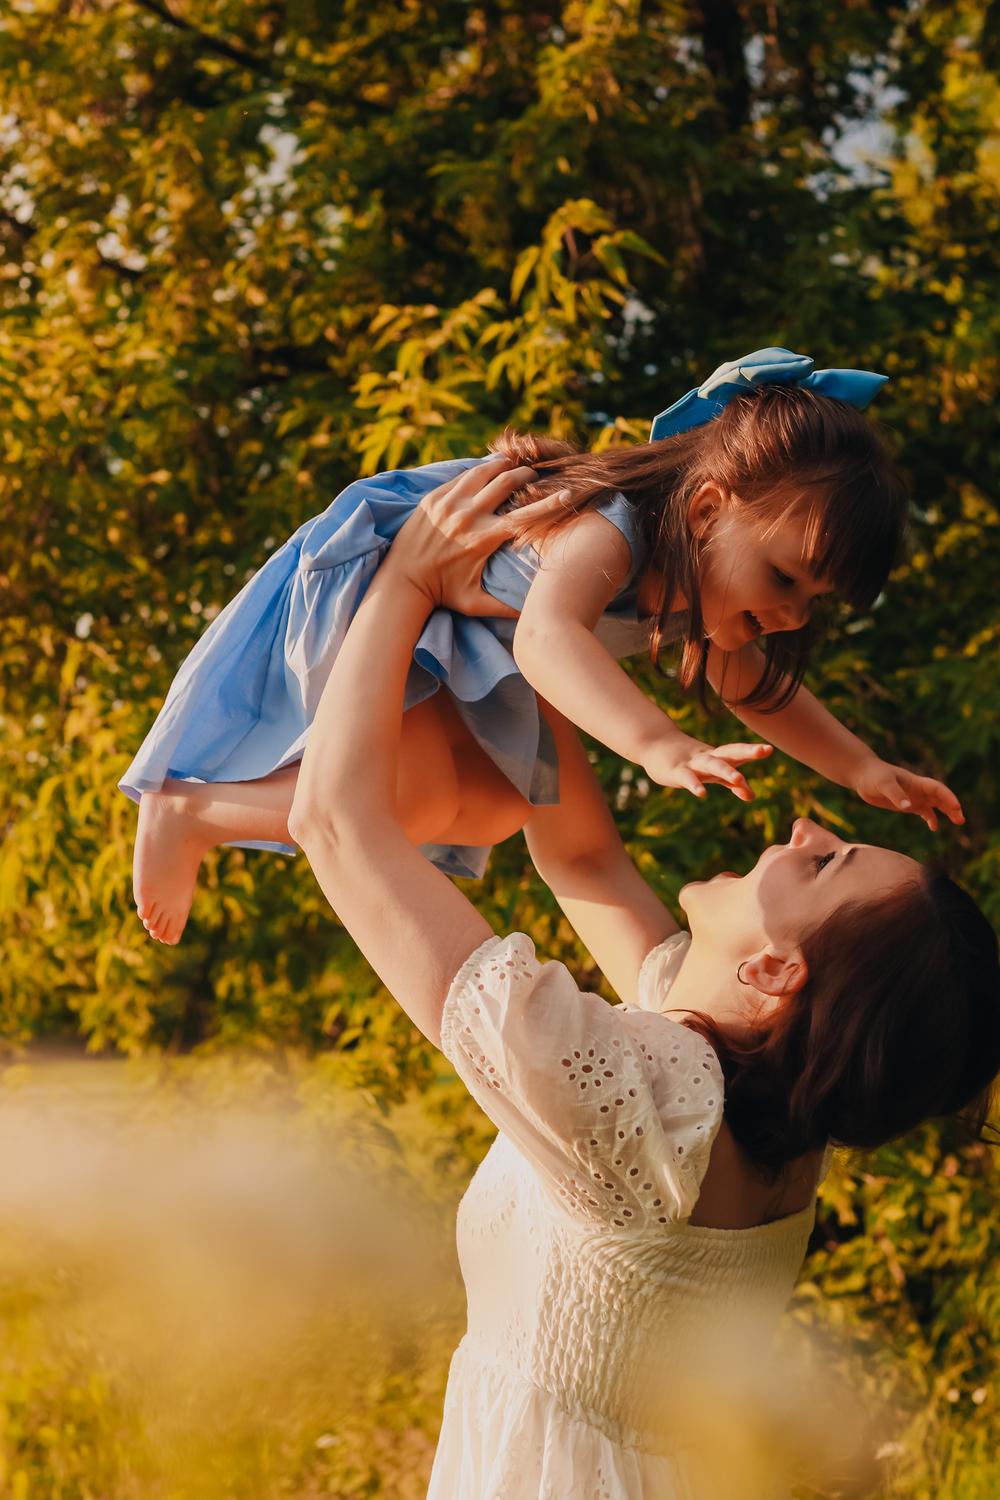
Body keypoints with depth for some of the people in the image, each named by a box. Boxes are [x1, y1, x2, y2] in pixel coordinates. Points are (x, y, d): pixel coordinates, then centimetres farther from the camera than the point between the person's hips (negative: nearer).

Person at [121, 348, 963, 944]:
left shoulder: (691, 585, -10)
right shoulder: (607, 533, -39)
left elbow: (756, 684, 9)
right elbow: (547, 639, -60)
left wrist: (862, 768, -1)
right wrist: (659, 746, -72)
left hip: (457, 634, 9)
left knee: (507, 804, 6)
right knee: (419, 803, -25)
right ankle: (191, 809, -9)